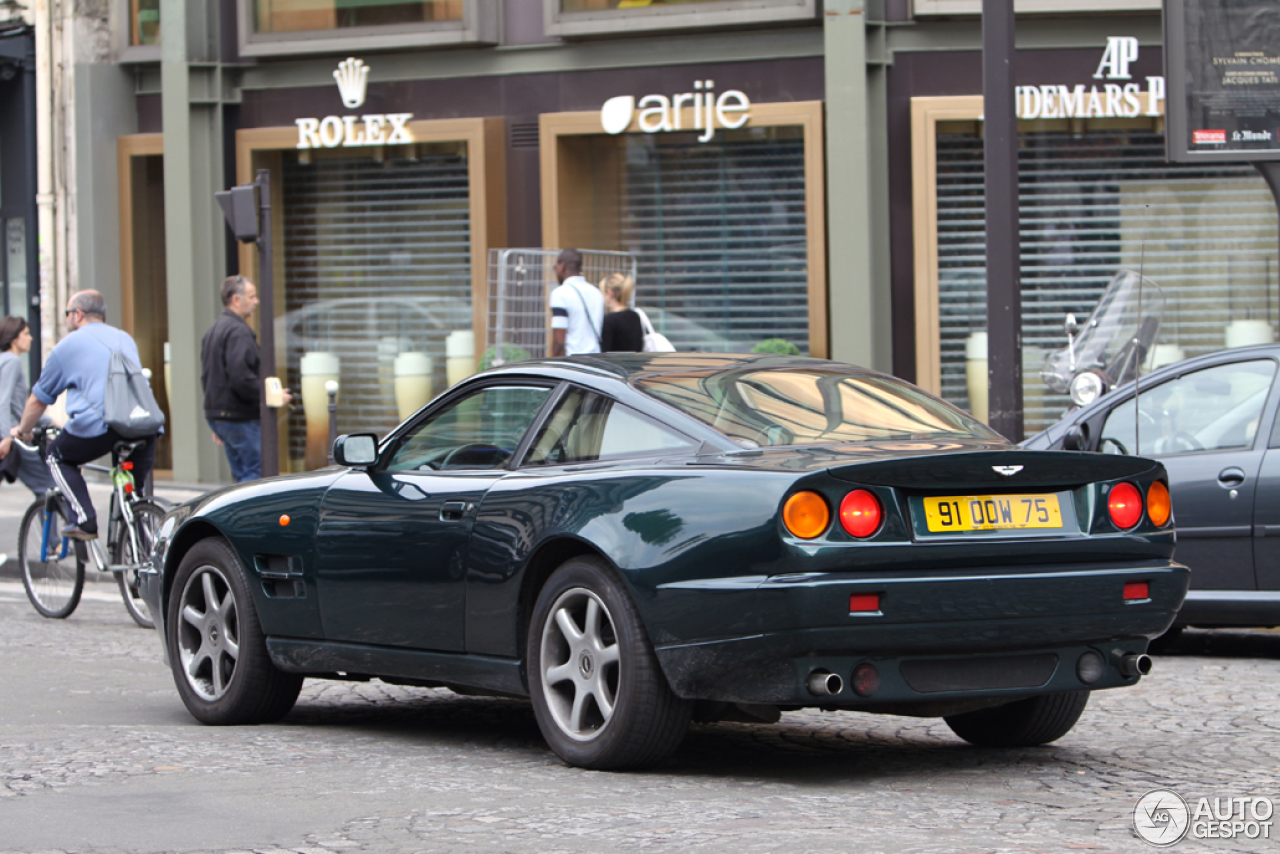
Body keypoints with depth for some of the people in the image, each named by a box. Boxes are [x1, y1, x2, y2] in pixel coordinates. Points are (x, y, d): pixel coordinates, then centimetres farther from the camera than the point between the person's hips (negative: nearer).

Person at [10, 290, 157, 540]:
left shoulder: (69, 344, 14)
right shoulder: (125, 339, 29)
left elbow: (38, 399, 21)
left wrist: (22, 430, 38)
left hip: (98, 426, -4)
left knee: (57, 456, 19)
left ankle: (84, 521, 5)